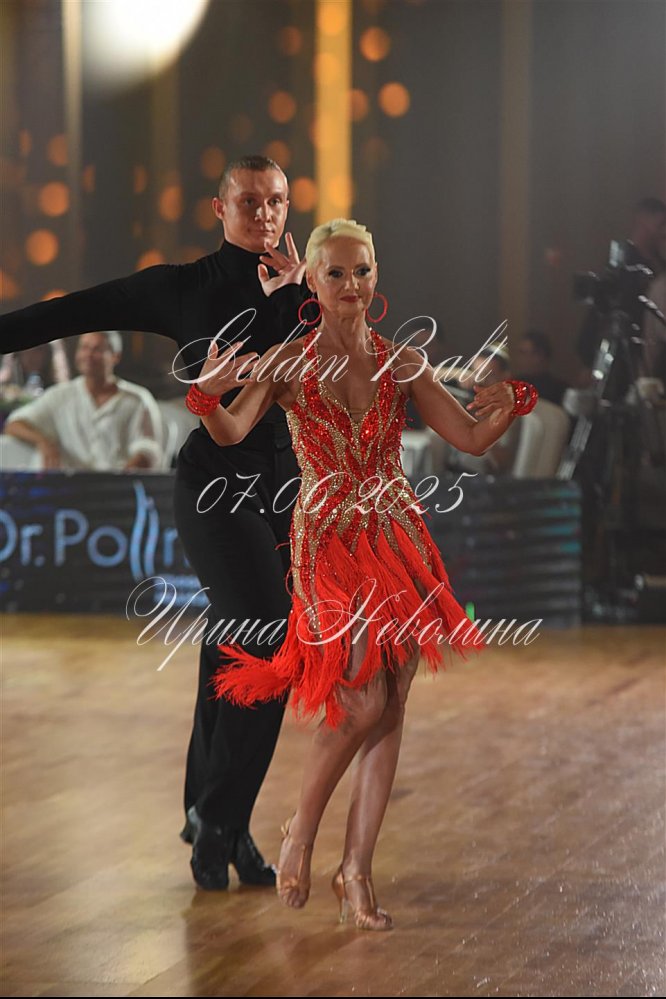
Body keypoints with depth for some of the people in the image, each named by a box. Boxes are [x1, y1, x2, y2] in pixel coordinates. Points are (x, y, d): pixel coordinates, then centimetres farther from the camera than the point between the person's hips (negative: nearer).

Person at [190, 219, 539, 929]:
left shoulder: (402, 364, 5)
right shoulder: (288, 364, -3)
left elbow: (472, 438, 3)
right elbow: (230, 433, -18)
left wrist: (513, 403, -17)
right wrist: (209, 393, -40)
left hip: (396, 538, 4)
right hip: (329, 543, -3)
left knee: (389, 710, 1)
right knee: (361, 704, -13)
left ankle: (356, 871, 8)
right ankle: (300, 832, 11)